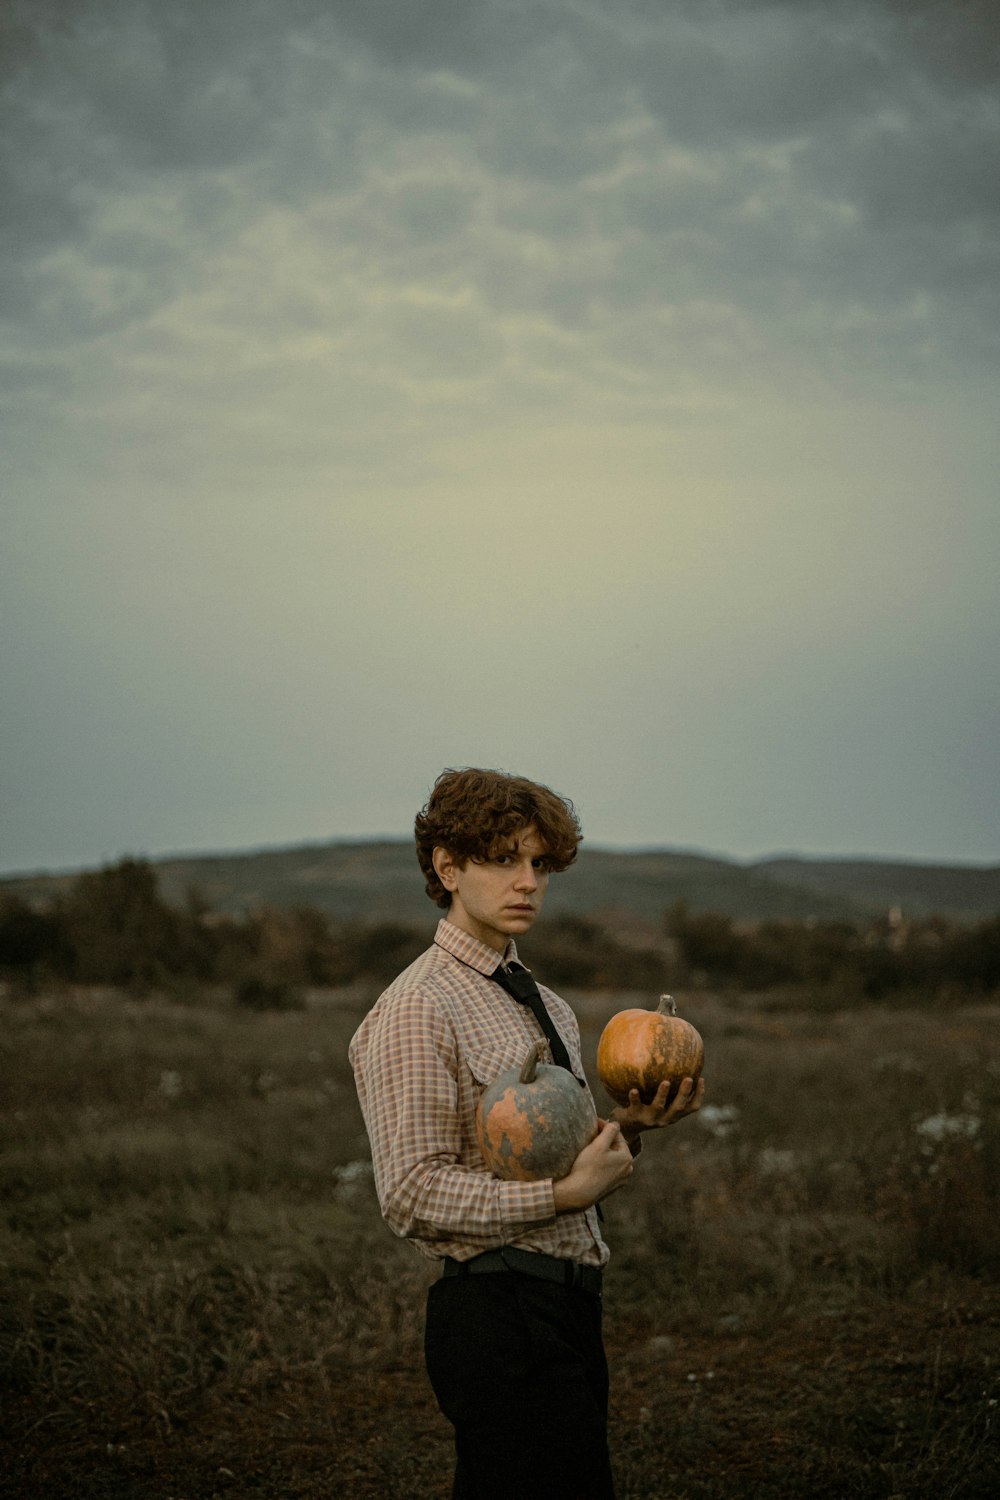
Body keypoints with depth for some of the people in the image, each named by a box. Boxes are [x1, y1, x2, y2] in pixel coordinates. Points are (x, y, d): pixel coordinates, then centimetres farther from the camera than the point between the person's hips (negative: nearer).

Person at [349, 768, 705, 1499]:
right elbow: (413, 1193, -16)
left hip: (566, 1309, 9)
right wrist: (564, 1192, -20)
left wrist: (627, 1125, 3)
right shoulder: (415, 1011, -11)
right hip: (498, 1320, -9)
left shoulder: (550, 1009, 18)